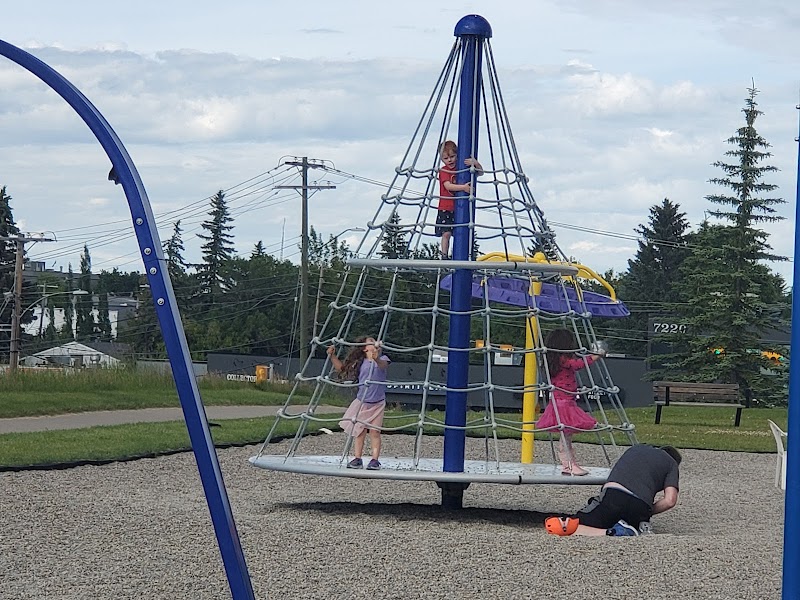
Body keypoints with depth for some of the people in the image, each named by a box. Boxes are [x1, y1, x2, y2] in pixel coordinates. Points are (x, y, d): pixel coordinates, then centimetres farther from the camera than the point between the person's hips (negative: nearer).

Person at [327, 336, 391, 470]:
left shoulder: (382, 359, -4)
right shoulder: (360, 363, 3)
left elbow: (383, 365, -28)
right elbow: (341, 368, 10)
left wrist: (377, 359, -52)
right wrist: (332, 356, -5)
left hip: (377, 403, -2)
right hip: (361, 402, 2)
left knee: (374, 432, -4)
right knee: (359, 431, 5)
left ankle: (375, 460, 1)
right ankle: (357, 459, 11)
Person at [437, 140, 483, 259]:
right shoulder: (443, 171, -5)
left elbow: (480, 172, 6)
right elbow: (448, 186, -19)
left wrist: (475, 163, -14)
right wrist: (463, 187, -32)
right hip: (446, 209, -4)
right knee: (446, 233, -10)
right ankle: (444, 256, -5)